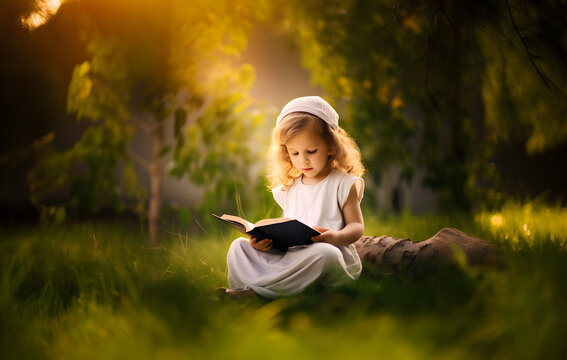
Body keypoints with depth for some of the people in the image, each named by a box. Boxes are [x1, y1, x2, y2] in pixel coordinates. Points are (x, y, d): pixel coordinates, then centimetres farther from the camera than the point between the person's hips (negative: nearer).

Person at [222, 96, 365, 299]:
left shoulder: (343, 184, 3)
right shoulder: (288, 188, 17)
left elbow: (357, 226, 1)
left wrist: (337, 236, -23)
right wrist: (267, 239, -2)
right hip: (289, 255, 5)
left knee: (324, 252, -40)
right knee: (239, 246, -7)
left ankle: (257, 288, -36)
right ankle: (243, 290, -35)